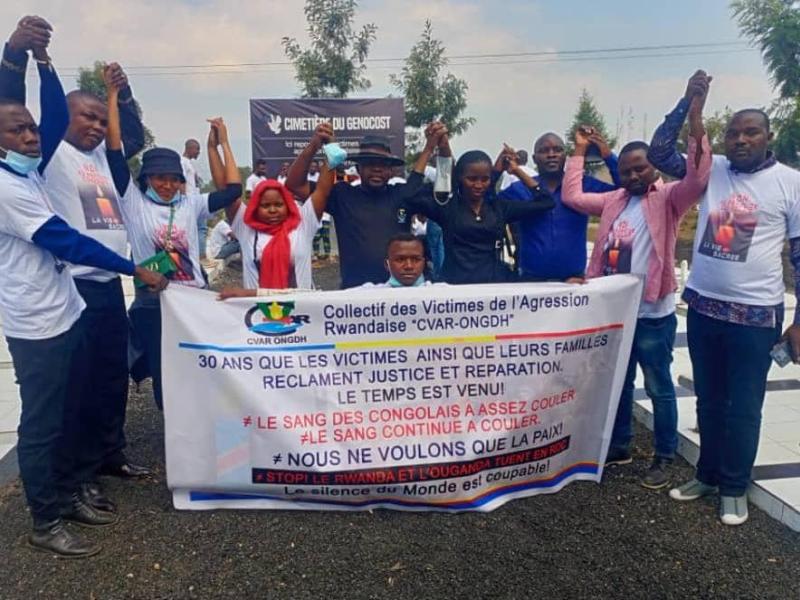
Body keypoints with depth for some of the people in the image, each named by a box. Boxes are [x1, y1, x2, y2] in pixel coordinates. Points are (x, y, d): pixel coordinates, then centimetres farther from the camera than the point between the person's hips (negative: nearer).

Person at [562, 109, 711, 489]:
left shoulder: (667, 198, -6)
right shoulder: (614, 200, 10)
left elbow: (697, 179, -25)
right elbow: (571, 196, 12)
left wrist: (695, 119, -33)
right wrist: (580, 152, 10)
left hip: (653, 314, -6)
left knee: (658, 387, 7)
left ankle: (664, 457, 23)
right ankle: (619, 446, 34)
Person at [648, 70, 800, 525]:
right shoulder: (711, 169, 5)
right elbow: (659, 153, 1)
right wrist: (688, 101, -8)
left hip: (756, 313, -3)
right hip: (703, 307, 3)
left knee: (744, 406, 7)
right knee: (709, 400, 16)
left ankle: (735, 488, 25)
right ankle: (708, 475, 33)